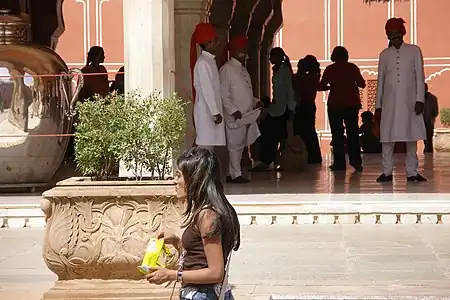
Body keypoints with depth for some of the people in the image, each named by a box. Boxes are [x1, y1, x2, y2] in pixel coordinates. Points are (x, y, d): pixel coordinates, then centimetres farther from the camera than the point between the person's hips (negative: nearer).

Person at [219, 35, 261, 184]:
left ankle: (231, 174, 16)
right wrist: (233, 111, -21)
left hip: (247, 114, 9)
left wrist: (255, 101, 9)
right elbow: (224, 94, -14)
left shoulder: (242, 69, 18)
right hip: (235, 116, -9)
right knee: (235, 144, -4)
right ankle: (236, 174, 0)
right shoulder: (226, 69, -9)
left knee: (240, 145, 10)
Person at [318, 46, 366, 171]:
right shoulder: (352, 67, -1)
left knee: (337, 134, 2)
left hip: (335, 105, -1)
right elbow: (362, 84, 2)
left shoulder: (329, 69, -3)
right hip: (352, 104, 1)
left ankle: (339, 162, -3)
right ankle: (355, 161, 1)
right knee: (352, 133, 8)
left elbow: (321, 86, -2)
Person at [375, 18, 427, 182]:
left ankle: (412, 172, 5)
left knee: (411, 137, 1)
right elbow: (380, 81, 11)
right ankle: (387, 172, 1)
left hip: (409, 102, -1)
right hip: (389, 102, 1)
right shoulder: (384, 54, 9)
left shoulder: (414, 51, 4)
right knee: (387, 137, -3)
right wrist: (378, 105, 8)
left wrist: (420, 99, -7)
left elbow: (420, 76, 2)